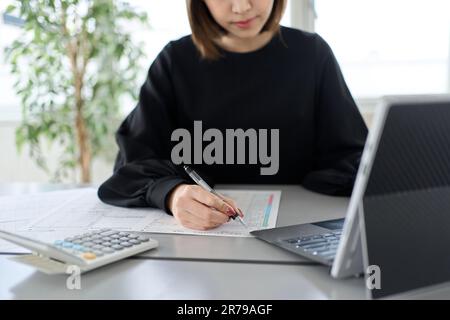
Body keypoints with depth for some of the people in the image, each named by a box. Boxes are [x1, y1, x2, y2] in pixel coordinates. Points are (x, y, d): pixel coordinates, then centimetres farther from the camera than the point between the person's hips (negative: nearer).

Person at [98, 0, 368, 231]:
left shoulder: (311, 53, 1)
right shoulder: (176, 61, -1)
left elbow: (344, 157, 2)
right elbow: (135, 160, -9)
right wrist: (171, 193, -31)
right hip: (200, 234, -2)